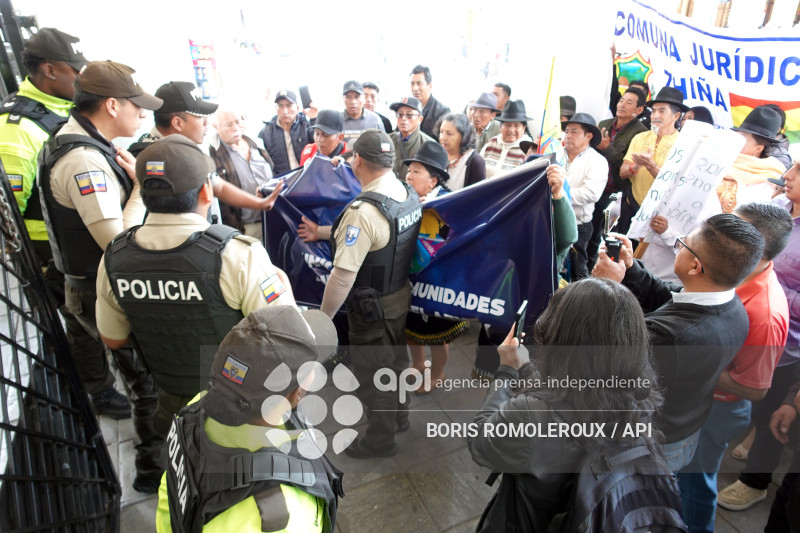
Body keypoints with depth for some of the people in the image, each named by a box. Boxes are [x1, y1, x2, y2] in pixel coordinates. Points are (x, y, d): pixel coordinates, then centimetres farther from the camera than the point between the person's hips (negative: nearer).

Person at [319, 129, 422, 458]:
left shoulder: (363, 211, -30)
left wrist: (324, 316, -15)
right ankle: (398, 413, 51)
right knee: (395, 358, 27)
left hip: (372, 308, -8)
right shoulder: (410, 195, -5)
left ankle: (380, 439, 35)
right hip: (402, 295, 8)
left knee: (371, 374, 13)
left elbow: (343, 275, -29)